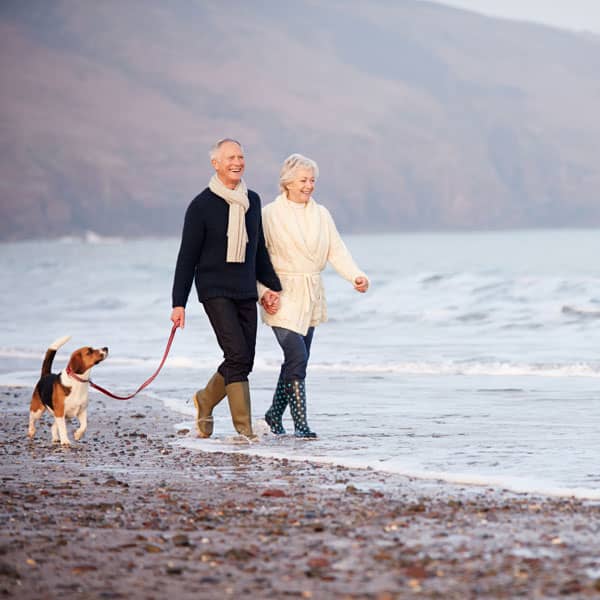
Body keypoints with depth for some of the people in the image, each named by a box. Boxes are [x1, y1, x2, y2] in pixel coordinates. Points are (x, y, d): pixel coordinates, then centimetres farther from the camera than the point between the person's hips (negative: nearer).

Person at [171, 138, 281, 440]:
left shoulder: (252, 201, 12)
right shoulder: (202, 205, -5)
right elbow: (187, 257, -3)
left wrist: (272, 285, 17)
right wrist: (179, 303, -6)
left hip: (246, 292, 6)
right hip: (215, 291, -6)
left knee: (244, 361, 5)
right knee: (238, 355, -17)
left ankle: (205, 400, 30)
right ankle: (244, 427, -13)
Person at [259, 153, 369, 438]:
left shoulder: (321, 214, 10)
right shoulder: (270, 215, -5)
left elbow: (336, 251, 3)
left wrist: (356, 276, -14)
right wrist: (263, 293, -17)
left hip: (311, 297, 6)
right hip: (282, 297, -6)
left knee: (295, 359, 10)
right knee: (297, 357, -15)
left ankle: (274, 415, 27)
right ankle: (300, 424, -11)